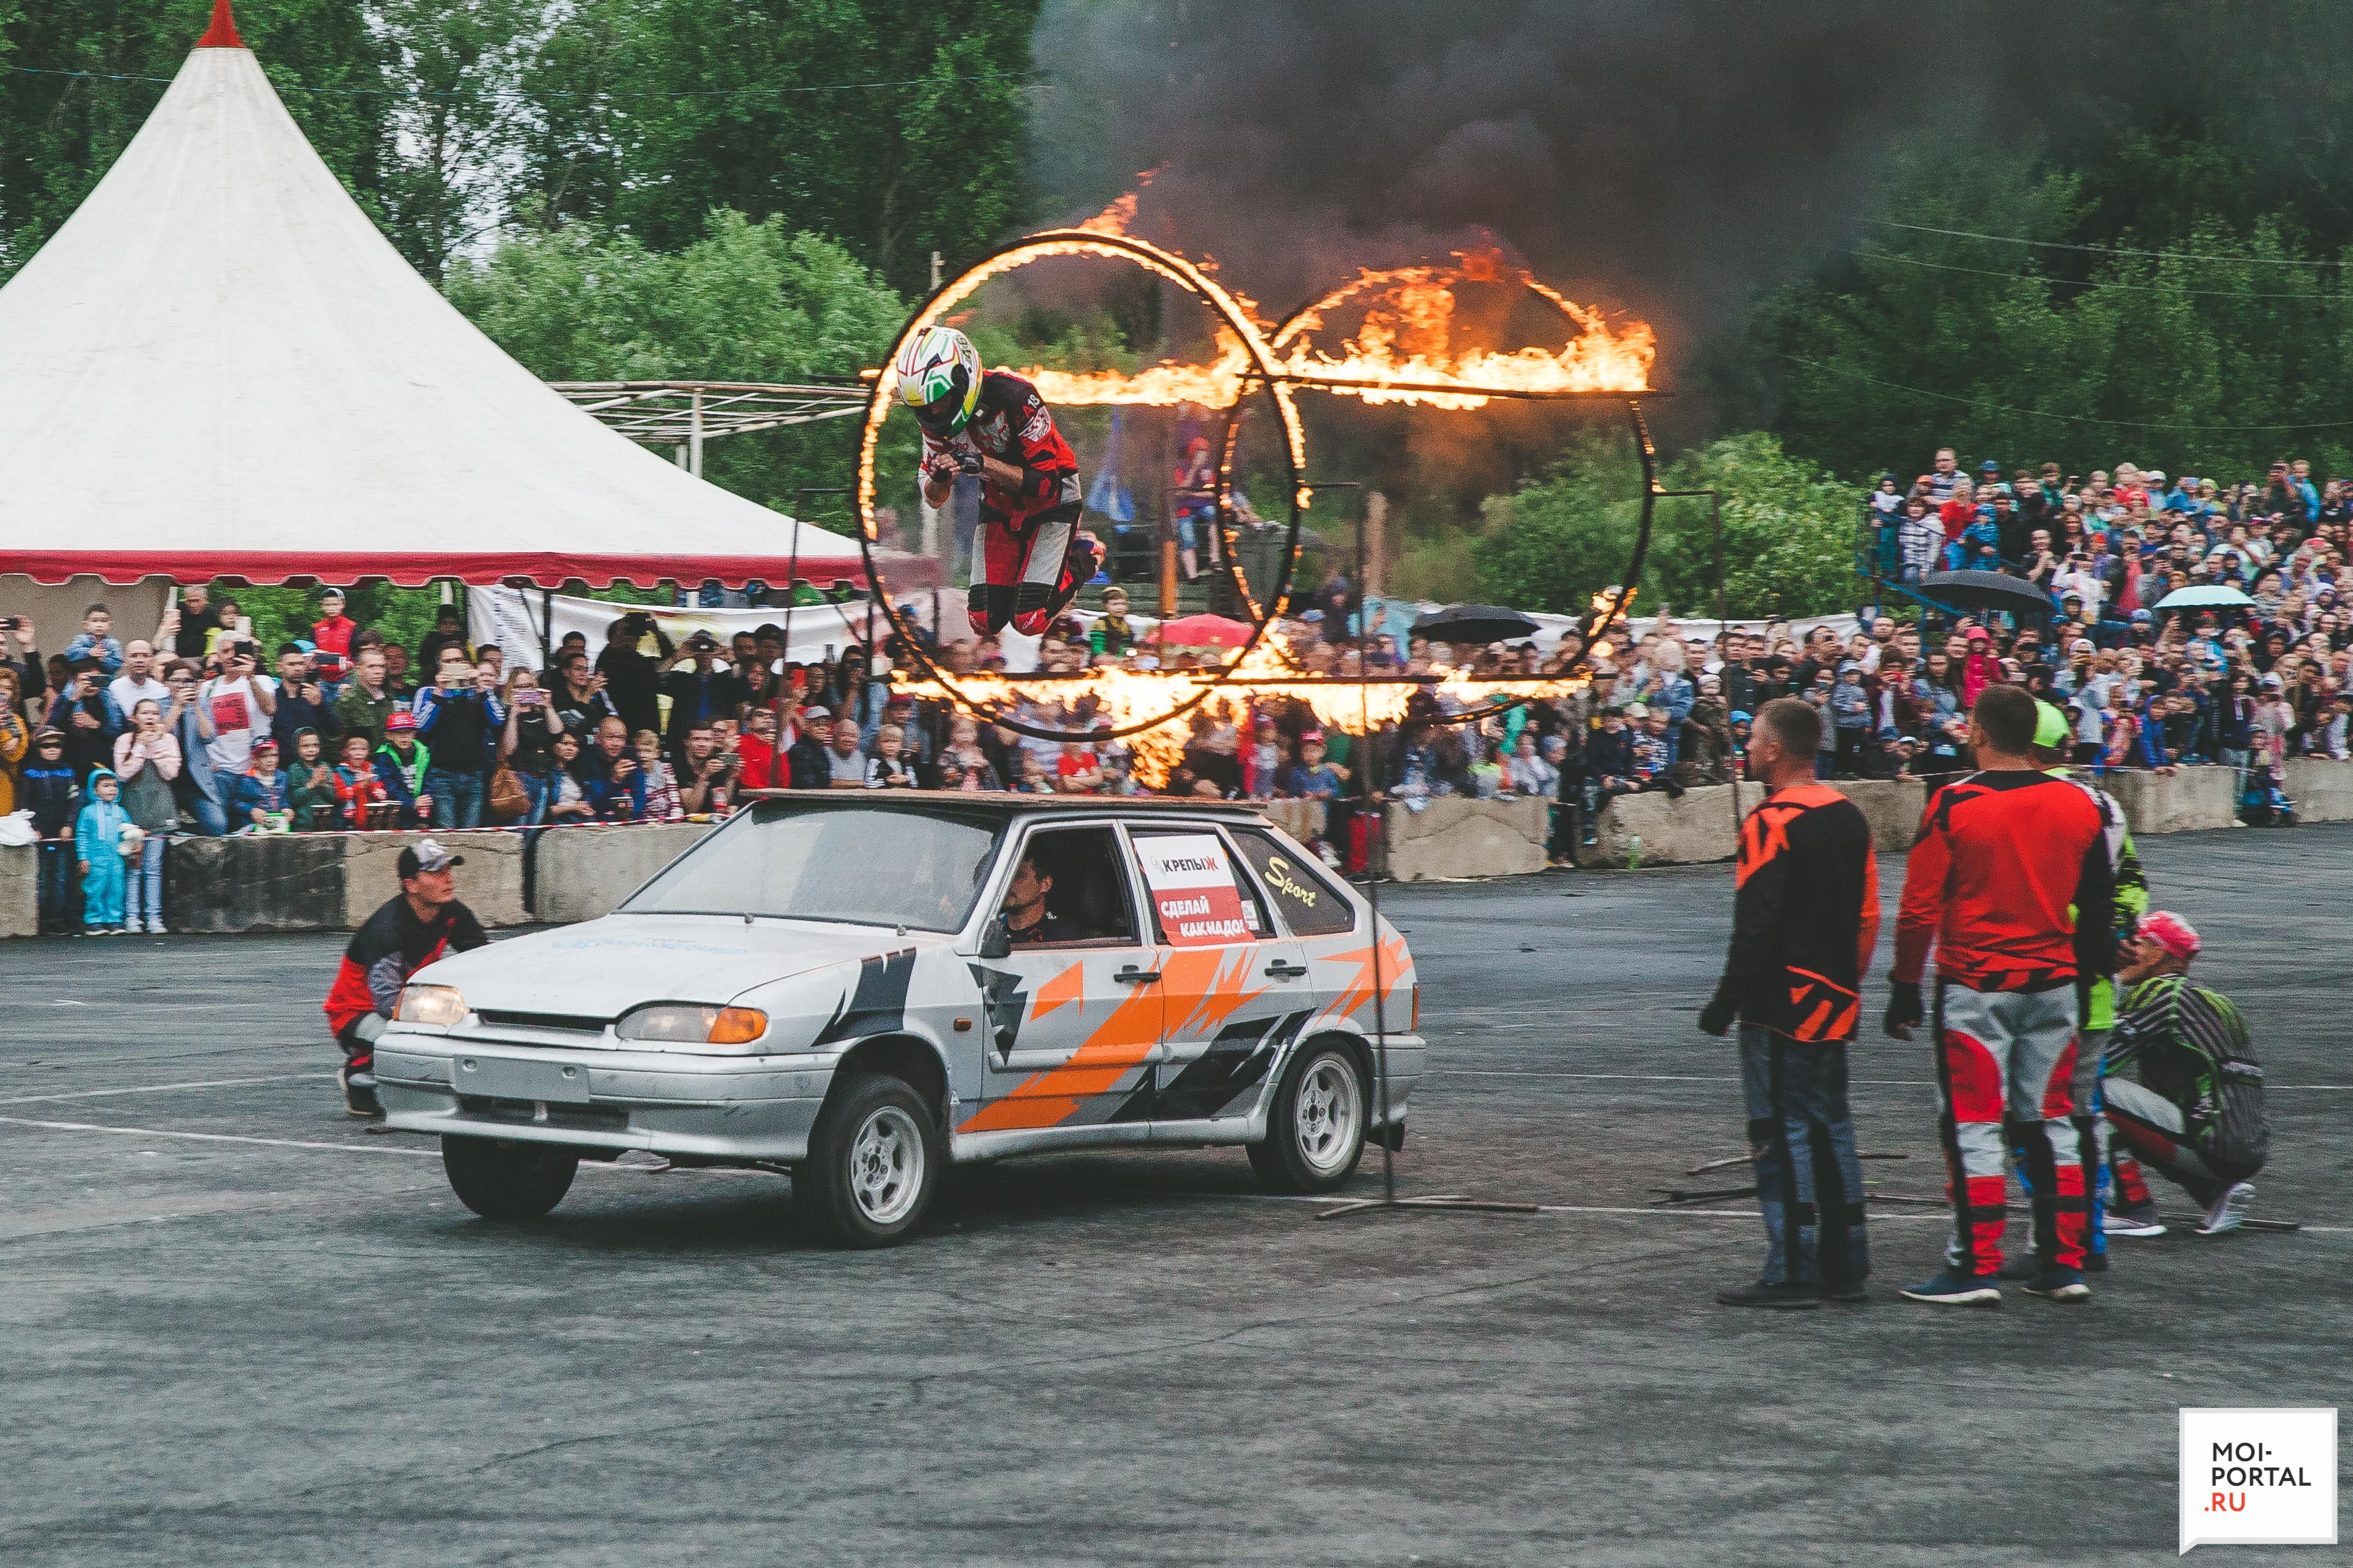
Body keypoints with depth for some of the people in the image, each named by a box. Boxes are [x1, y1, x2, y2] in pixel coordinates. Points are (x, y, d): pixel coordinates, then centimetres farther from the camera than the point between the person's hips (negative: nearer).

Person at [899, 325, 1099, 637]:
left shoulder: (1015, 398, -31)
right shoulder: (935, 419, -14)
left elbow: (1046, 483, -31)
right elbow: (935, 500, -6)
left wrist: (984, 465, -41)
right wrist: (940, 477, -30)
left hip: (1051, 503, -5)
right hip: (999, 508, 5)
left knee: (1030, 623, -14)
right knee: (985, 622, -4)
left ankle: (1083, 557, 13)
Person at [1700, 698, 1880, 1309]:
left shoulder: (1771, 823, -15)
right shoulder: (1849, 816, 11)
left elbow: (1756, 926, -18)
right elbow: (1868, 914, 14)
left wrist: (1726, 1000, -12)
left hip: (1782, 1003, -8)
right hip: (1836, 1002, 8)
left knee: (1782, 1131, -4)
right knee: (1831, 1127, 14)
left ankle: (1792, 1274, -5)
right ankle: (1845, 1268, 17)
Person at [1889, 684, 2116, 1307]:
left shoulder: (1953, 805, -11)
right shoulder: (2079, 805, 3)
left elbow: (1920, 909, -10)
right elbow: (2100, 906, 9)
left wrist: (1905, 989, -1)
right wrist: (2084, 975, 21)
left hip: (1974, 989, -4)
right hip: (2055, 988, 5)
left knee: (1972, 1127, 1)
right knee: (2051, 1124, 12)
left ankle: (1977, 1269, 0)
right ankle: (2065, 1266, 14)